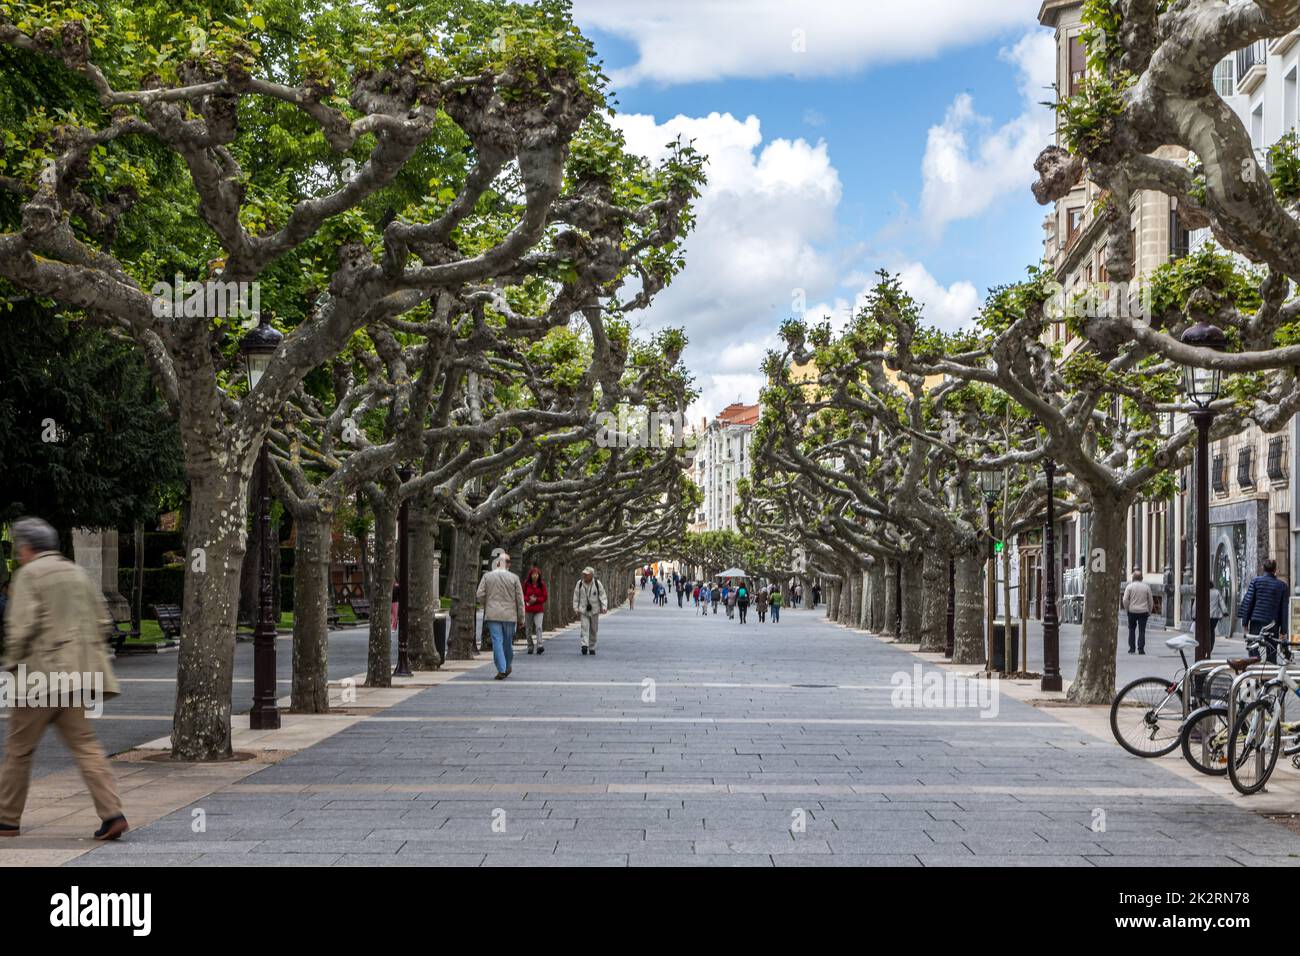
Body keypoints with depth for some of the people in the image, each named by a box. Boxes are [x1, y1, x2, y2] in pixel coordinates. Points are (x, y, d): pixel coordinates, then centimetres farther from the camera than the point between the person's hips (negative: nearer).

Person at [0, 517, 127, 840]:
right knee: (84, 744, 4)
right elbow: (102, 621, 16)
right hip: (76, 674, 6)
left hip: (41, 674, -6)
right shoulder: (78, 573, 15)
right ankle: (112, 813, -8)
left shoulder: (29, 574, -6)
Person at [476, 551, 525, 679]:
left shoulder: (487, 576, 0)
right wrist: (521, 619, 9)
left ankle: (501, 669, -10)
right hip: (509, 615, 1)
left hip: (493, 615, -1)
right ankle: (508, 666, 27)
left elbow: (480, 595, -2)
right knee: (508, 642, 14)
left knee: (497, 641, -3)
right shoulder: (514, 578, 0)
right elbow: (520, 599, 2)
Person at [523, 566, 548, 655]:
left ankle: (539, 646, -23)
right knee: (528, 629, 7)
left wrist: (536, 600, -13)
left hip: (539, 610, -1)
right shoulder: (526, 584, 1)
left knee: (539, 627, -16)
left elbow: (544, 597, 2)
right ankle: (530, 647, 18)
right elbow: (522, 595, 7)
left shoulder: (542, 584, 1)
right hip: (528, 609, 1)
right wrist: (528, 599, -12)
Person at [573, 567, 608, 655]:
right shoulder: (579, 583, -2)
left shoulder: (597, 583, -6)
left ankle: (592, 647, 19)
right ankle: (585, 645, -26)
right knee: (585, 626, -17)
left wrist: (604, 607, -14)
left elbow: (602, 596, -4)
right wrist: (576, 607, -2)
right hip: (583, 610, 0)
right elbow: (576, 596, 4)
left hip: (594, 610, 0)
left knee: (594, 629, 7)